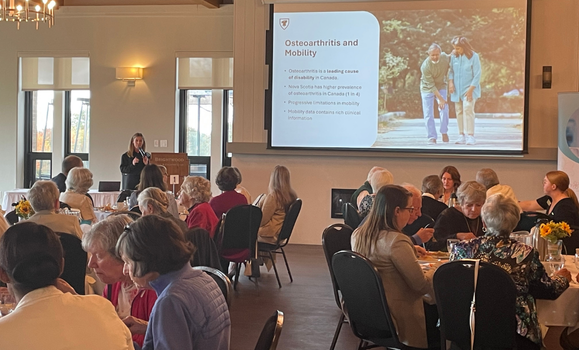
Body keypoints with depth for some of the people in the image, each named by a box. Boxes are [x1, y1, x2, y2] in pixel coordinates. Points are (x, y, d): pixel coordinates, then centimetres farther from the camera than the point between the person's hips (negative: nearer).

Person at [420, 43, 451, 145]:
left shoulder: (445, 57, -17)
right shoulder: (425, 66, -28)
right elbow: (431, 85, -24)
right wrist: (440, 99, -24)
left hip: (441, 86, 3)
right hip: (427, 89, -3)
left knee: (444, 109, -9)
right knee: (428, 114, -6)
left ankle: (444, 132, 11)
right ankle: (432, 137, 1)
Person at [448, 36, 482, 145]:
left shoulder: (473, 56, -10)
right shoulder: (454, 56, 2)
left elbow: (477, 75, -9)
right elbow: (451, 70, 11)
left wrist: (471, 89, -13)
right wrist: (450, 82, -6)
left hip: (469, 88, -4)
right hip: (457, 89, 4)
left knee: (468, 110, -15)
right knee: (459, 111, 4)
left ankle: (470, 135, -13)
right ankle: (461, 135, 10)